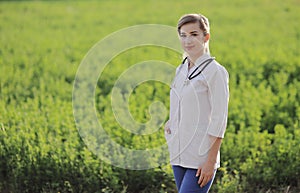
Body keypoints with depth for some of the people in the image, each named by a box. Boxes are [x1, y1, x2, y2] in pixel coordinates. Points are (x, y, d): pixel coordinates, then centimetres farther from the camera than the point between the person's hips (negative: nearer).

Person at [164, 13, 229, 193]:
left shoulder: (215, 71, -10)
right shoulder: (181, 70, 12)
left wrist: (211, 161, -16)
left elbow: (219, 120, -12)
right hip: (179, 155, 7)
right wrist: (171, 123, 4)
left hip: (201, 158, -7)